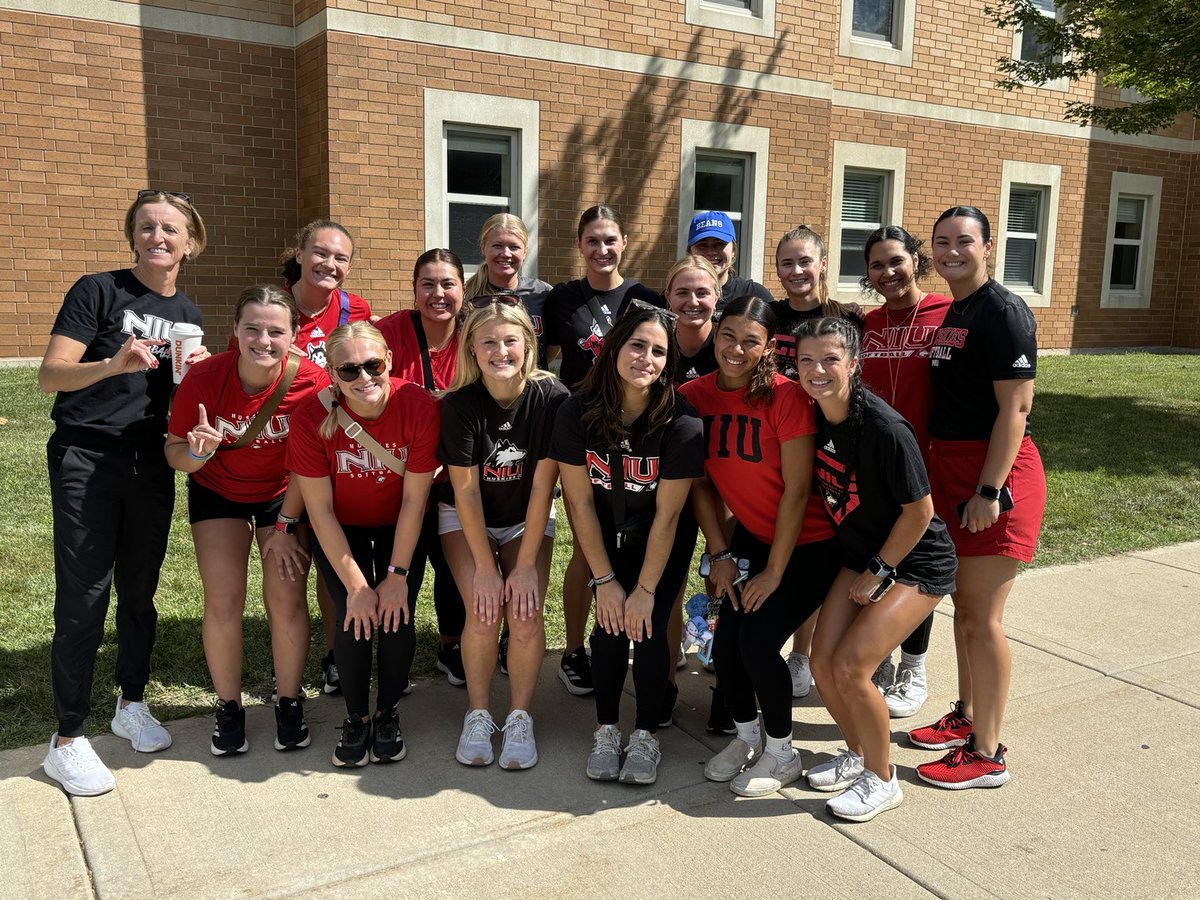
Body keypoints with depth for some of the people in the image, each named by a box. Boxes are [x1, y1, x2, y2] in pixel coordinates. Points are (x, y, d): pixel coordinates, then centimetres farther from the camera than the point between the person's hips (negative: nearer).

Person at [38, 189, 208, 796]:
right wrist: (114, 364, -29)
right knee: (84, 597, -4)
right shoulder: (98, 291, -5)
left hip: (149, 462, 5)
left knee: (139, 590, 13)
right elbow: (49, 375, -13)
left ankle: (132, 705, 30)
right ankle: (67, 740, 7)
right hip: (85, 457, -5)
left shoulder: (187, 314, 12)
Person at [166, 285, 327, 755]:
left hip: (284, 495, -1)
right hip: (218, 492, 1)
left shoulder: (311, 381, -27)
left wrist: (286, 526, -12)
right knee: (223, 602, -7)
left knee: (287, 598, -8)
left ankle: (289, 704, 13)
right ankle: (228, 708, 15)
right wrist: (198, 451, -36)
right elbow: (175, 453, -13)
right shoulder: (204, 377, -24)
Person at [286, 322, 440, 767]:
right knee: (356, 618, -17)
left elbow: (414, 500, -18)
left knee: (397, 614, -15)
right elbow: (320, 511, -18)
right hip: (341, 530, 0)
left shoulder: (419, 405, -26)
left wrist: (397, 575, -17)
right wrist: (356, 586, -20)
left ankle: (388, 714, 12)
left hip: (399, 526, 0)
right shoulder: (311, 418, -24)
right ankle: (356, 717, 10)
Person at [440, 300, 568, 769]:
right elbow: (466, 490, -16)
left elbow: (542, 487, -17)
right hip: (465, 519, 0)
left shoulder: (551, 397, -20)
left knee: (525, 615, -18)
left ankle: (520, 718, 3)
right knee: (484, 613, -19)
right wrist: (485, 567, -18)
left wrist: (526, 564, -18)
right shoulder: (460, 404, -21)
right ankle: (477, 715, 3)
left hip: (527, 520, 1)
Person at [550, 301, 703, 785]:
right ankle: (606, 730, 11)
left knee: (647, 627, -11)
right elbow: (580, 503, -13)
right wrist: (604, 580, -12)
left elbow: (667, 515, -20)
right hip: (607, 536, 2)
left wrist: (646, 589, -16)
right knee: (609, 624, -8)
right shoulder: (577, 414, -20)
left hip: (662, 542, -1)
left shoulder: (681, 422, -26)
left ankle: (646, 736, 8)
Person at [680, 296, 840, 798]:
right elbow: (701, 483, 0)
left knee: (758, 642, -13)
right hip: (751, 537, 5)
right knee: (724, 643, -5)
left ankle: (782, 753, 13)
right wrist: (720, 554, -3)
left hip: (808, 543, -4)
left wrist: (774, 572, -15)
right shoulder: (694, 395, -7)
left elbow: (797, 490, -19)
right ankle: (746, 737, 25)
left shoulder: (785, 396, -22)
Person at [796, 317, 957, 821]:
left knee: (850, 666, -17)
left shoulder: (884, 428, -27)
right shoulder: (815, 418, -7)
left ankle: (882, 780, 7)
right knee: (822, 663, -2)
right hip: (859, 556, 7)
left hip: (916, 563, -6)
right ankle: (857, 754, 26)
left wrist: (878, 573, -11)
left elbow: (919, 511, -19)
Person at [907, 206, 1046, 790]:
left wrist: (989, 490, -22)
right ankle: (966, 716, 32)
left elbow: (1015, 407, -18)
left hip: (995, 471, -9)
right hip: (950, 467, 9)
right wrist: (933, 474, 14)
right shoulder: (948, 314, 15)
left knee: (981, 616, -4)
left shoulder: (1003, 312, -12)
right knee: (963, 603, 17)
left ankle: (986, 754, 7)